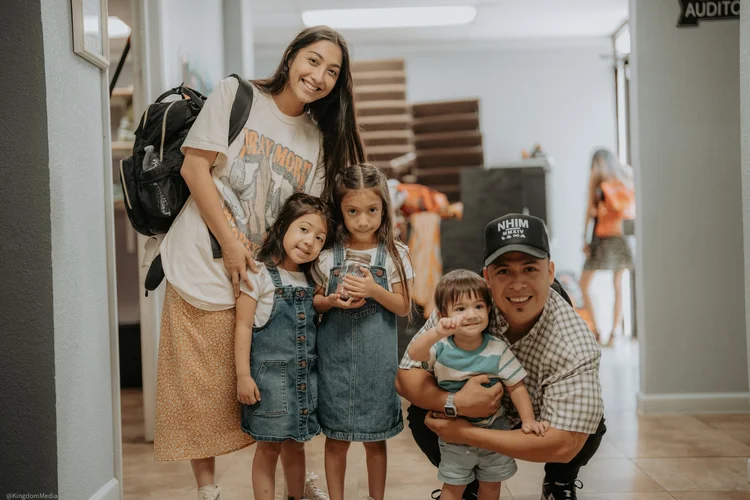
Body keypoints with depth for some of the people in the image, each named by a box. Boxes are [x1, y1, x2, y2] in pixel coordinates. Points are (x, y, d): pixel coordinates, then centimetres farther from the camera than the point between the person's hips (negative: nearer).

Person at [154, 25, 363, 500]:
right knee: (202, 390, 2)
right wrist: (231, 242, -12)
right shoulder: (236, 95, -1)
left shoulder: (319, 141, 10)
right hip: (204, 271, -3)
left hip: (264, 280, 3)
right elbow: (195, 166, -7)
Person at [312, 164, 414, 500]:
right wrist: (333, 301, -14)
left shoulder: (395, 255, -3)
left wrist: (374, 290, -18)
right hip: (335, 356, 1)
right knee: (336, 439, 9)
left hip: (376, 359, 0)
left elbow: (403, 307, -1)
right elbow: (314, 302, 7)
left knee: (375, 439, 12)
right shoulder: (328, 256, -1)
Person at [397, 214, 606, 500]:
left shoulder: (575, 346, -35)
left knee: (588, 427, -30)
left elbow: (563, 445, -39)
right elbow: (406, 378, -22)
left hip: (541, 421, -1)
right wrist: (454, 404, -43)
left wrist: (463, 433, -36)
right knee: (421, 415, -22)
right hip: (473, 409, 2)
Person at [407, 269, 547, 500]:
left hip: (493, 430, 1)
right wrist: (437, 333, -56)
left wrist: (528, 419, -21)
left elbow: (516, 386, -9)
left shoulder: (498, 350, -15)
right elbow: (414, 353, -37)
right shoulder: (441, 348, -18)